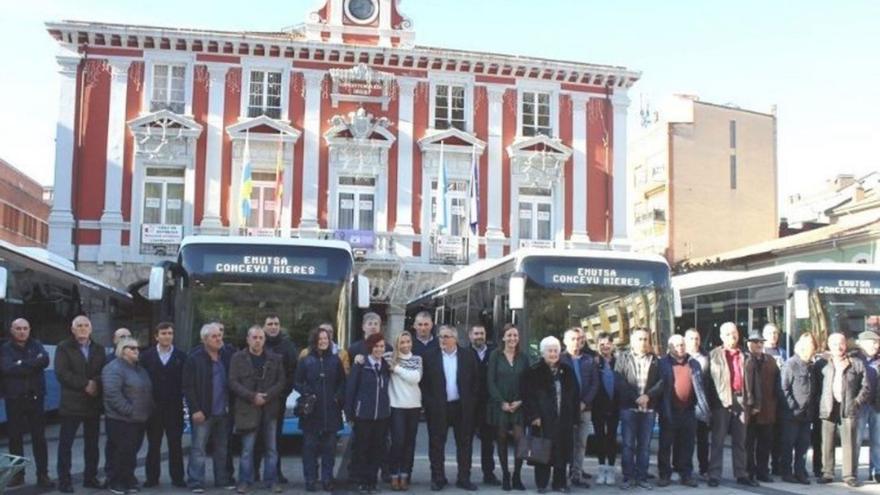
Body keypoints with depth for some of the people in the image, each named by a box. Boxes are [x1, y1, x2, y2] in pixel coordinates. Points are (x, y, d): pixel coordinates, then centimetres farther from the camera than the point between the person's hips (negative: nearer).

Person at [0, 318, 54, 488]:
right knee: (15, 437, 7)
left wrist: (22, 364, -18)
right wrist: (33, 364, -16)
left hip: (35, 397, 0)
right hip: (14, 398, 0)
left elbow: (45, 360, -13)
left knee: (39, 437, 2)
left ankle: (42, 475, 6)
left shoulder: (36, 345, 6)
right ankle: (18, 474, 18)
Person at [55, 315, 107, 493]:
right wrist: (85, 384, -17)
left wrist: (95, 383, -16)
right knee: (66, 443, -1)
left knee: (92, 443, 9)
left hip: (94, 403, 4)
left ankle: (90, 477, 18)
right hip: (71, 403, -4)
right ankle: (64, 480, 7)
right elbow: (61, 373, -12)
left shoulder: (99, 349, 13)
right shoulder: (64, 348, 1)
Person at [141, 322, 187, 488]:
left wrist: (182, 399, -9)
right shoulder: (147, 355, 3)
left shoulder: (181, 356, 2)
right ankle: (152, 477, 15)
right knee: (153, 444, 7)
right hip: (153, 406, 1)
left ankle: (177, 477, 10)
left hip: (174, 407, 0)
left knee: (175, 443, 4)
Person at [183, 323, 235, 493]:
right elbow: (188, 387, -9)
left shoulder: (227, 357, 8)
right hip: (203, 413, -5)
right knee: (198, 448, -1)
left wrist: (230, 406, 8)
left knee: (222, 449, 13)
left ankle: (223, 479, 22)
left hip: (223, 412, 5)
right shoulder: (194, 359, -7)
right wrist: (195, 410, -14)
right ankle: (196, 482, 5)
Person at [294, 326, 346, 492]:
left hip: (331, 411, 1)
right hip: (311, 411, -1)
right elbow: (297, 383, 4)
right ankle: (310, 480, 9)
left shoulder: (335, 360, 8)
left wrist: (339, 397, -6)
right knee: (310, 447, 1)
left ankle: (327, 480, 13)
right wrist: (307, 393, -11)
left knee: (329, 447, 4)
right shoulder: (305, 361, 4)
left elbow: (342, 382, 10)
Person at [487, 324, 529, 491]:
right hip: (499, 405, -1)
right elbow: (490, 381, -3)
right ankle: (505, 476, 12)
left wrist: (520, 401, -7)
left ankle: (517, 477, 1)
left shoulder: (523, 357, 6)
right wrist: (502, 402, -11)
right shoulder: (495, 355, 1)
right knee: (502, 441, 3)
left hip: (518, 405, 1)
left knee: (520, 440, -10)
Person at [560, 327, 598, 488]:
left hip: (584, 408, 3)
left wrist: (584, 402, -7)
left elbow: (594, 384, 6)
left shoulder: (590, 361, 12)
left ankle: (577, 474, 9)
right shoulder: (559, 359, 0)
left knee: (581, 443, 4)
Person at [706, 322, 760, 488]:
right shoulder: (714, 355, 2)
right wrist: (710, 403, -10)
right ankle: (714, 475, 3)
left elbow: (752, 381, 10)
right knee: (718, 441, 0)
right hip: (721, 402, -3)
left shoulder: (746, 357, 12)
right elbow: (709, 380, -4)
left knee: (740, 441, 10)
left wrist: (755, 403, 5)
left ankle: (741, 474, 17)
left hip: (742, 402, 3)